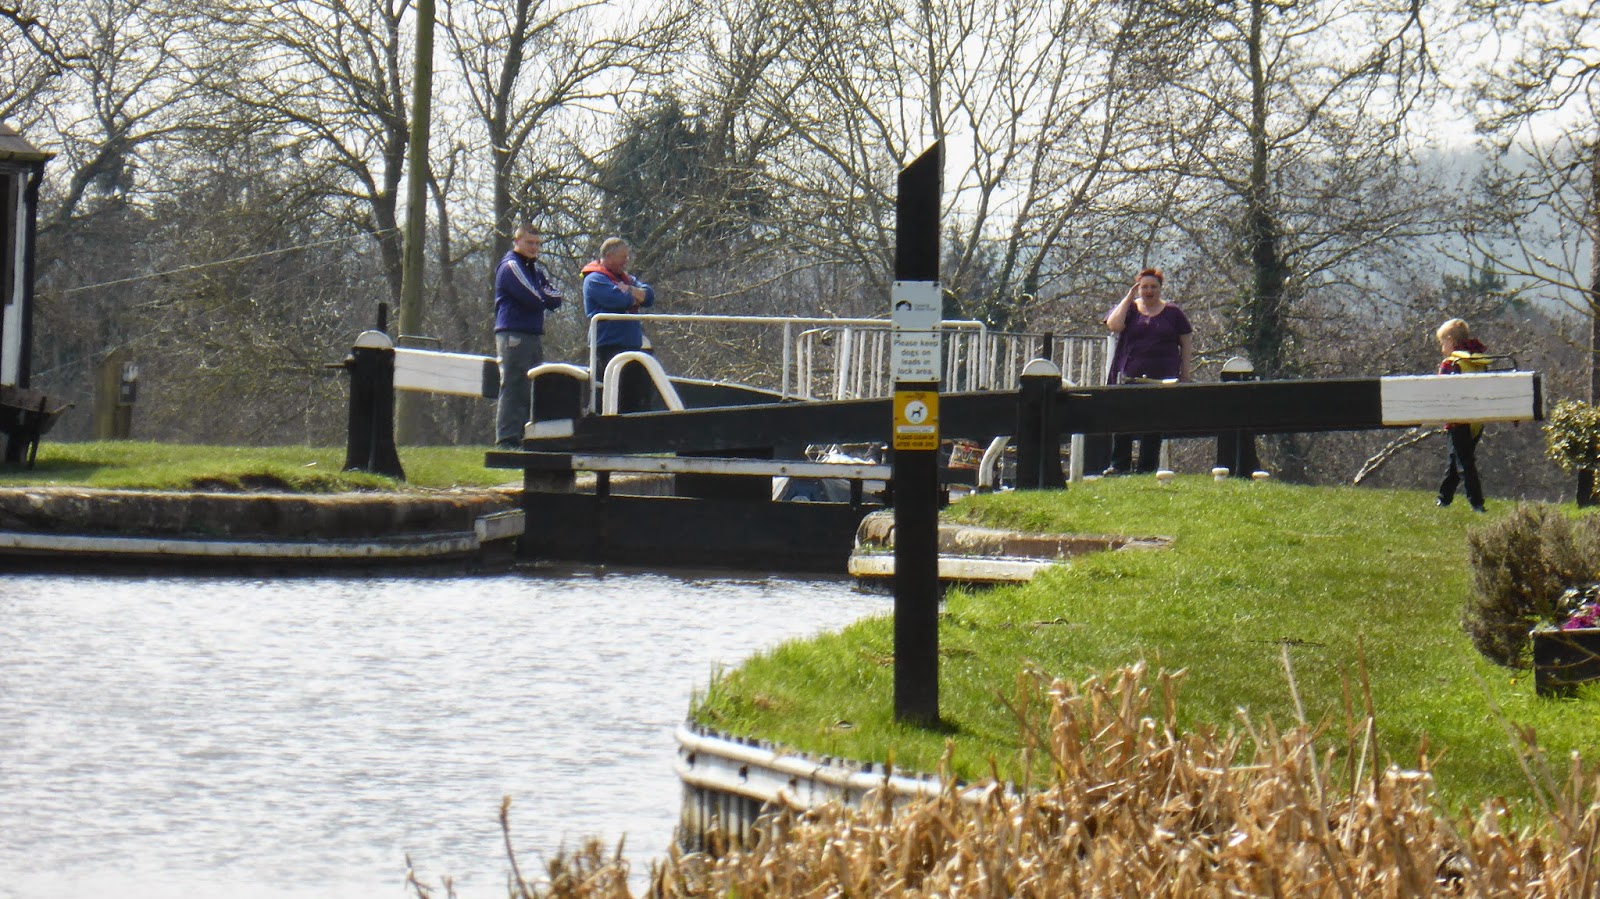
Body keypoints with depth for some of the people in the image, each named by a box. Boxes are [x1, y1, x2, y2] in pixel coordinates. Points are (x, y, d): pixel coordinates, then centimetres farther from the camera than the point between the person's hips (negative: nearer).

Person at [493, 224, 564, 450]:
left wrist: (541, 298, -7)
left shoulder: (536, 268, 21)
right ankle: (507, 439, -12)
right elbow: (534, 299, -15)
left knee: (534, 389, 6)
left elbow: (555, 299, 10)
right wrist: (546, 298, 5)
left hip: (534, 335, 8)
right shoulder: (510, 266, -5)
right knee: (514, 388, -11)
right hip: (513, 335, -8)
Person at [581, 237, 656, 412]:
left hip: (632, 345, 9)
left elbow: (649, 295, 8)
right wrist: (636, 296, 1)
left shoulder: (626, 278, 22)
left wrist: (628, 290, -9)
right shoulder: (595, 280, -6)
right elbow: (620, 300, -20)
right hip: (609, 347, -9)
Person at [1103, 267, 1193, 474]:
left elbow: (1185, 345, 11)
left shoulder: (1173, 313, 10)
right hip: (1128, 376, 0)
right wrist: (1128, 298, -6)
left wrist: (1186, 374, 3)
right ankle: (1119, 465, 3)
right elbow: (1114, 325, -11)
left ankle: (1147, 467, 7)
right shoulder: (1129, 308, 10)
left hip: (1161, 377, 0)